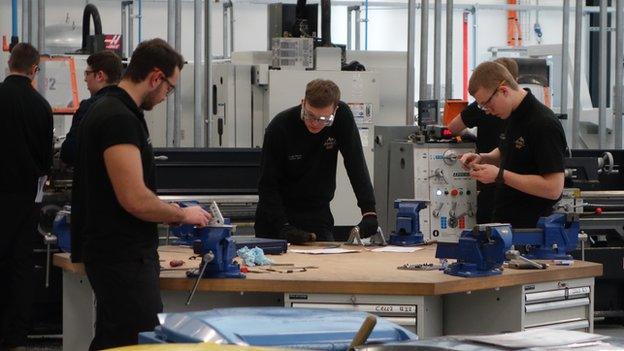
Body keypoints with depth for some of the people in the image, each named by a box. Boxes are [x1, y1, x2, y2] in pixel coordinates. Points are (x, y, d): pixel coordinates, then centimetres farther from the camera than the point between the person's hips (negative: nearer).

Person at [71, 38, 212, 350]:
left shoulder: (108, 110, 15)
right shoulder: (119, 119, -18)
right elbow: (135, 199, -22)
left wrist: (173, 213, 18)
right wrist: (183, 214, -7)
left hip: (118, 254, 11)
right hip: (124, 258, -11)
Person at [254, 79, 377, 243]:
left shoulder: (342, 116, -13)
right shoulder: (279, 127, -19)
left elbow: (356, 166, -15)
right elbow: (268, 185, -17)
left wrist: (369, 212, -26)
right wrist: (284, 227, -28)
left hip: (318, 215, 2)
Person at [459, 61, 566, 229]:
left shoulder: (545, 125, -20)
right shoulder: (514, 117, 7)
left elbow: (553, 188, -24)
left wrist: (499, 175, -21)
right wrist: (482, 158, 5)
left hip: (529, 227, -8)